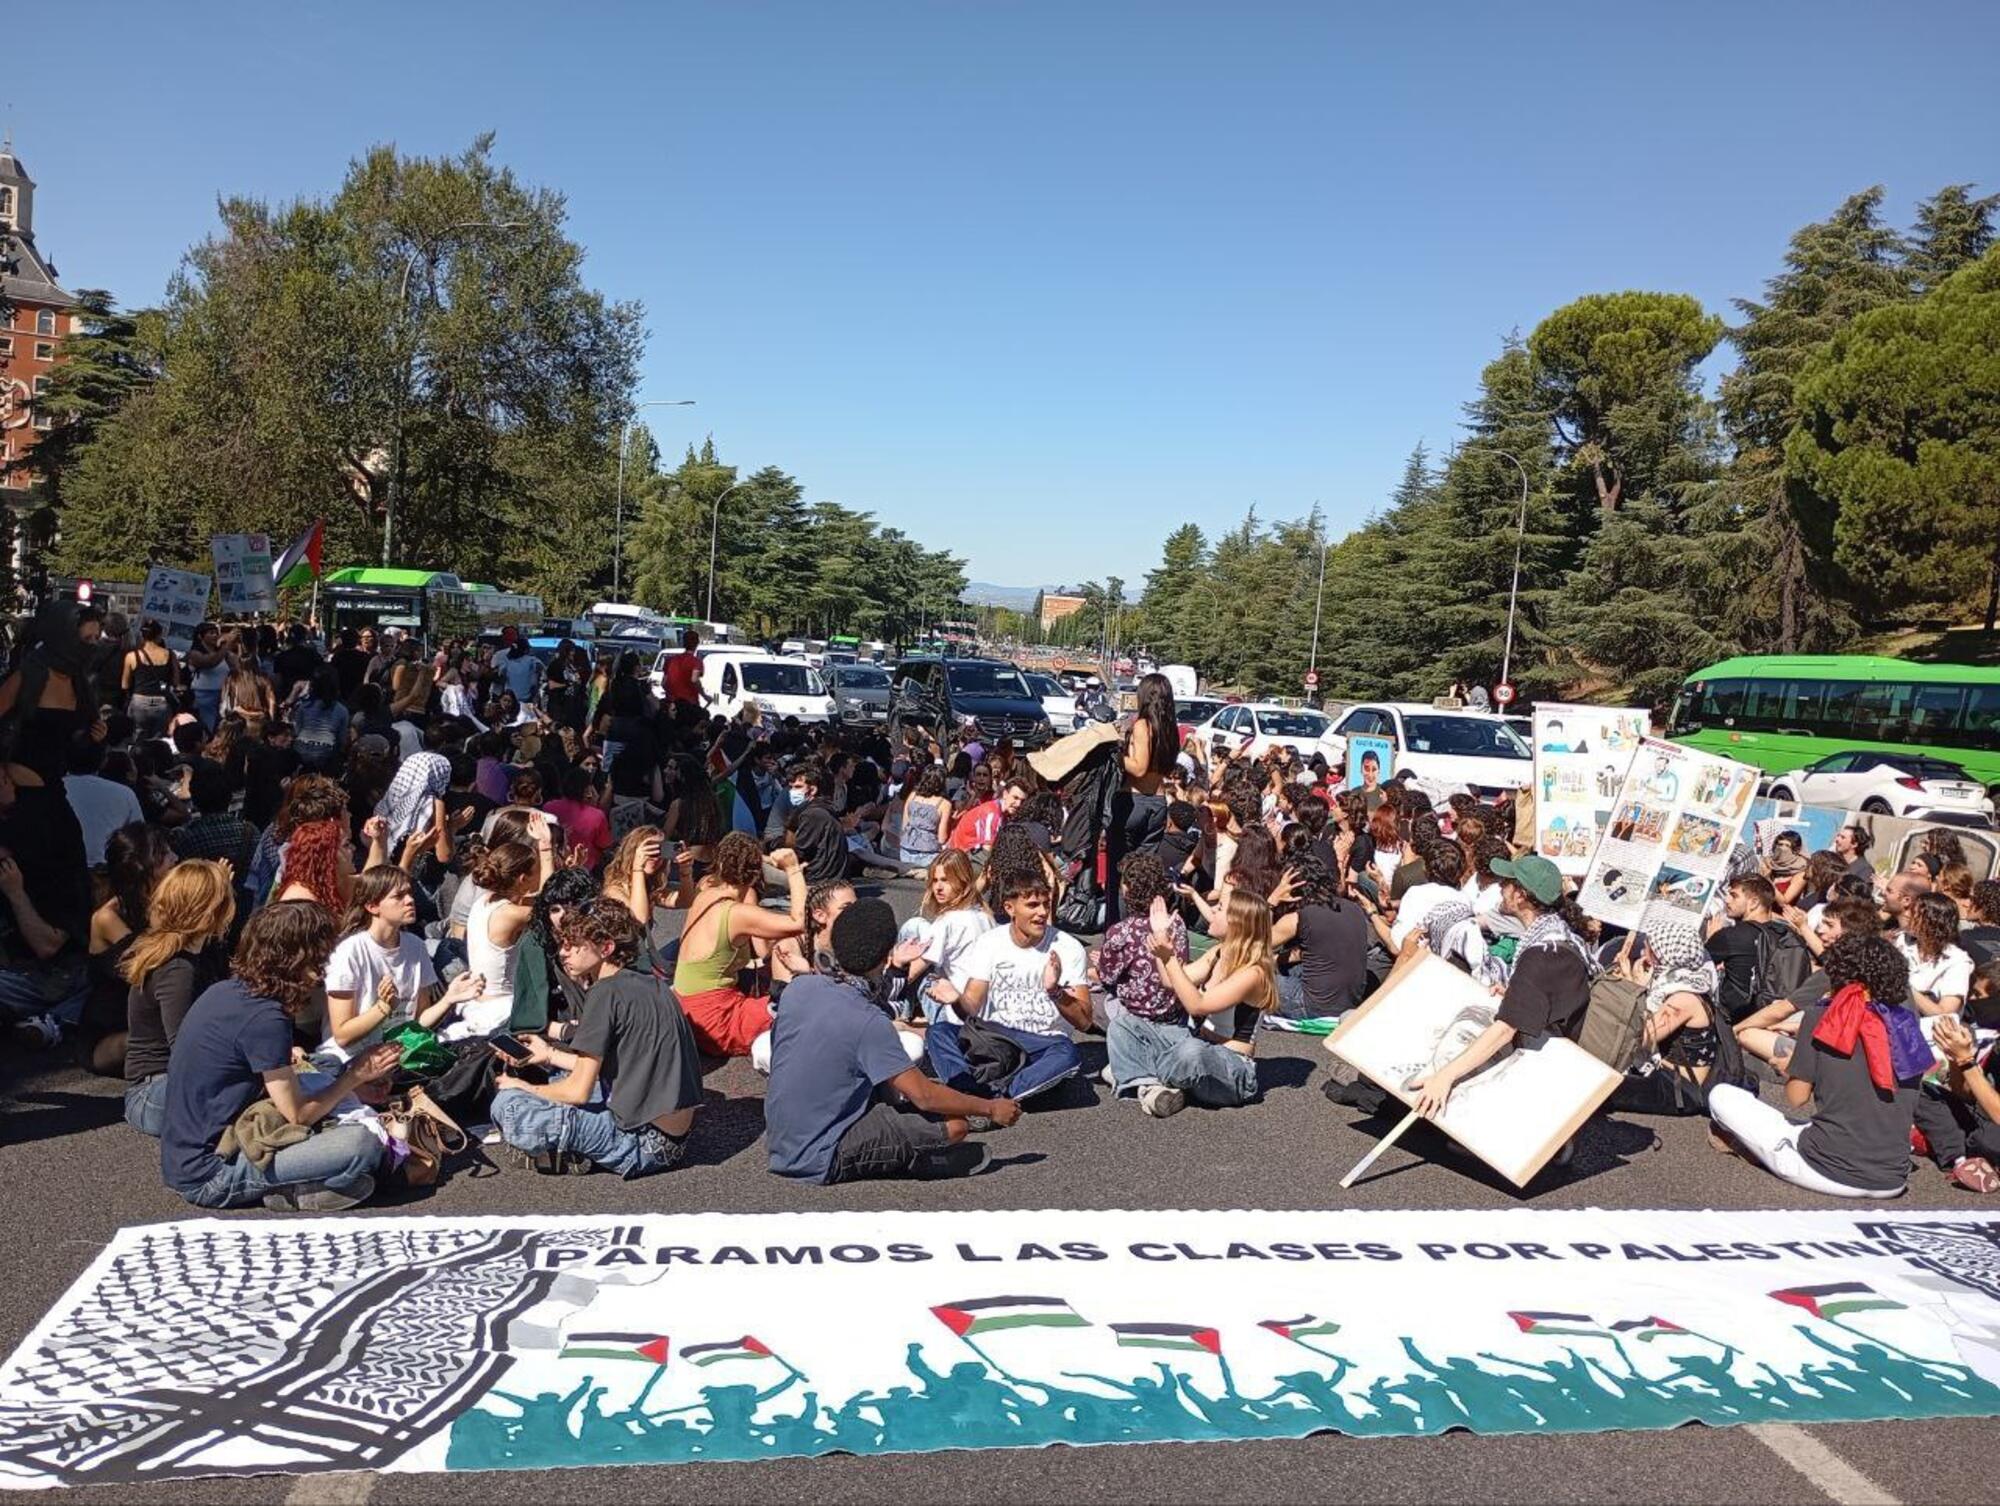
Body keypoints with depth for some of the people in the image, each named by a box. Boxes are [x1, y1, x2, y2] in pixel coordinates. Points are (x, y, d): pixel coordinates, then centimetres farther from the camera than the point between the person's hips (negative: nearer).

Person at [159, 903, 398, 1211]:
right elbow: (297, 1115, -11)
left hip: (182, 1160, 10)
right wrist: (355, 1076, 2)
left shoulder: (227, 990, 7)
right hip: (208, 1176, -10)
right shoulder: (265, 1018, -20)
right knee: (363, 1145, -23)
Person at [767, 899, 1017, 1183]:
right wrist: (991, 1109, -3)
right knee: (954, 1124, -12)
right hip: (820, 1162, -8)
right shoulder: (868, 1022, -23)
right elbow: (924, 1095, -18)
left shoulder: (797, 989, -3)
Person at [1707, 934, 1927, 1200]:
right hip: (1892, 1183, 5)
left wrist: (1791, 1072, 18)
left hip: (1832, 1173, -5)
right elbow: (1911, 1109, 12)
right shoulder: (1904, 1023, 5)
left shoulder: (1821, 1017, -5)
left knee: (1721, 1094, 8)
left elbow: (1795, 1098, -2)